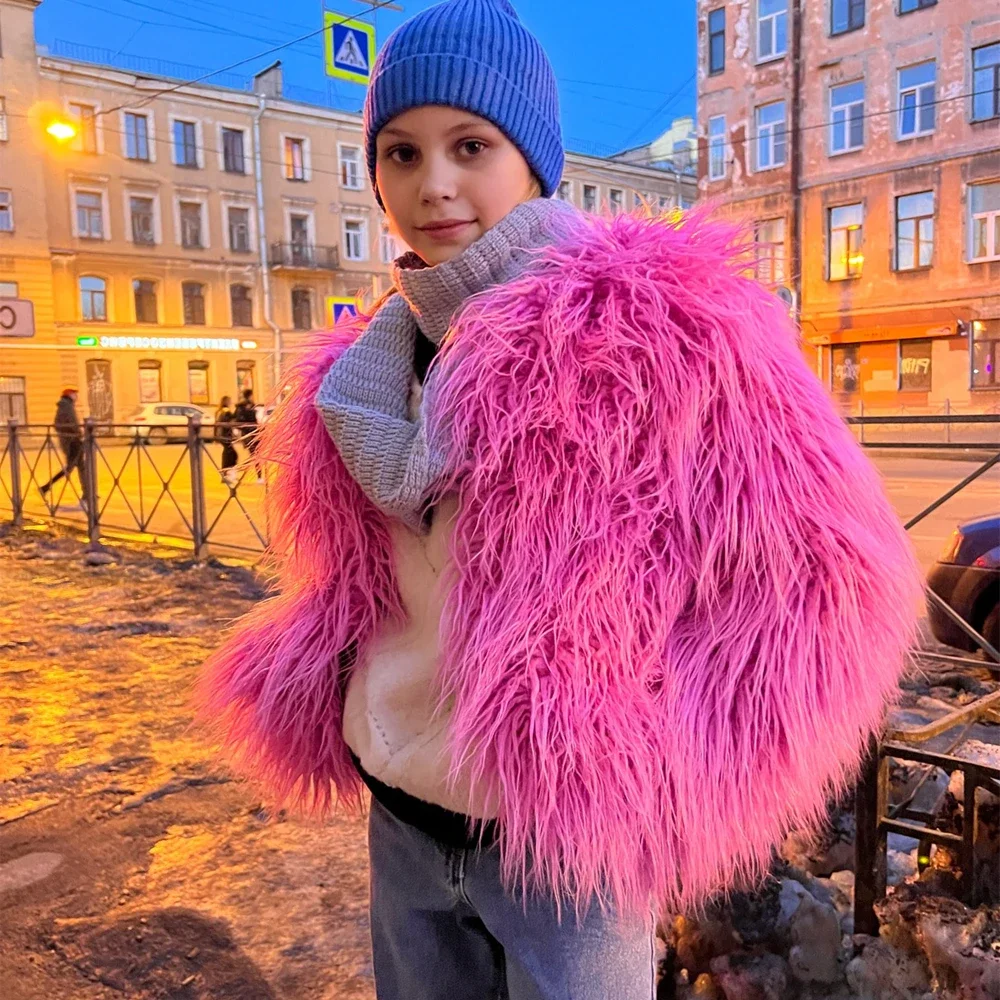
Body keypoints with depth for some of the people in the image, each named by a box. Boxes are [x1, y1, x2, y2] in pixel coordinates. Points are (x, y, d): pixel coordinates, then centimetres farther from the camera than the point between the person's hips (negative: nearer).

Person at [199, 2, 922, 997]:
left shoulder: (652, 322, -15)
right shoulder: (375, 362, 3)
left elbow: (823, 566, -14)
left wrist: (660, 767, -16)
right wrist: (318, 694, 5)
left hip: (557, 825, -5)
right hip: (402, 812, 6)